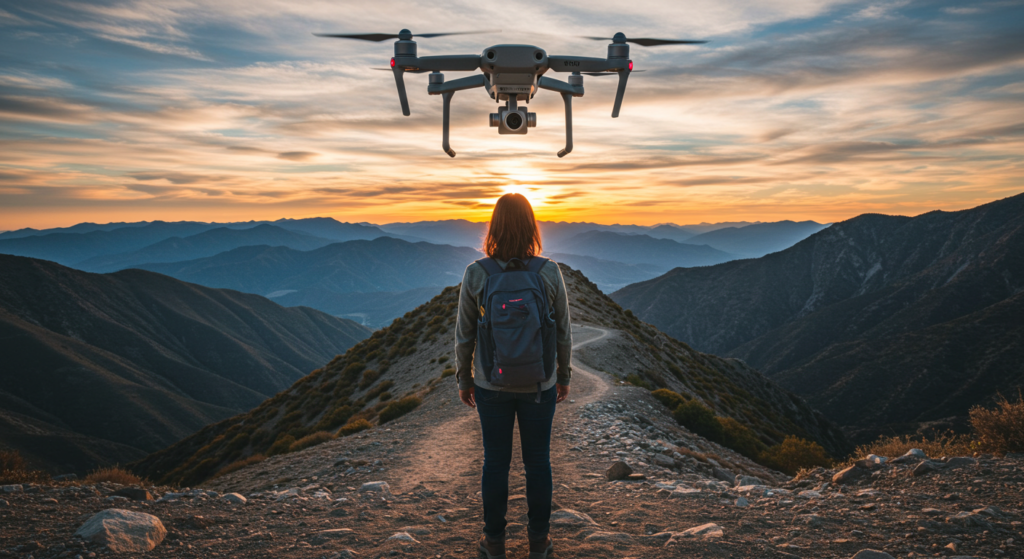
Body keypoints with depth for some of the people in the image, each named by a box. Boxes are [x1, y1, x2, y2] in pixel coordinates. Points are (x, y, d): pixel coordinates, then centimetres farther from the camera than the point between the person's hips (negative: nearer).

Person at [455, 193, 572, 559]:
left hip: (491, 384, 0)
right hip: (539, 385, 0)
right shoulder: (549, 272, -13)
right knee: (538, 460, 17)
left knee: (495, 461, 16)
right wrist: (564, 376, 11)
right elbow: (562, 332, -4)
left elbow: (464, 334, -7)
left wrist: (463, 379, 8)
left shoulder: (475, 273, -14)